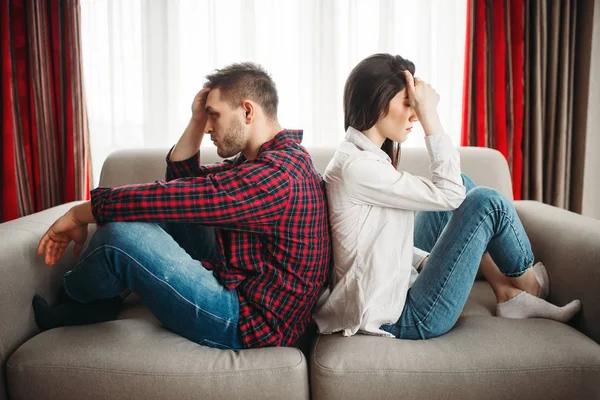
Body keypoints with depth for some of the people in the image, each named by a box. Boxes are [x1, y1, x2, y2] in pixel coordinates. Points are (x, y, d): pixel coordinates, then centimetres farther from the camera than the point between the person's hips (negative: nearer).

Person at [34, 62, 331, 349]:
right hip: (243, 284, 10)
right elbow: (182, 179, 14)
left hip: (250, 323, -10)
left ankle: (70, 295, 14)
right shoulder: (275, 157, 8)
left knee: (121, 232, -20)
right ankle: (95, 301, 19)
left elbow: (169, 196, -25)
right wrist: (196, 122, 2)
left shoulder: (273, 174, -24)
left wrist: (79, 213, -14)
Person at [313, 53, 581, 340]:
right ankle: (530, 285, 19)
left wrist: (430, 260, 1)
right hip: (402, 320, -9)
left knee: (463, 185, 9)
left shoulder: (363, 156, 7)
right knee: (486, 203, -9)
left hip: (395, 291, 10)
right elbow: (448, 194, -18)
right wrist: (429, 114, -18)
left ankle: (508, 293, 15)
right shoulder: (356, 167, -23)